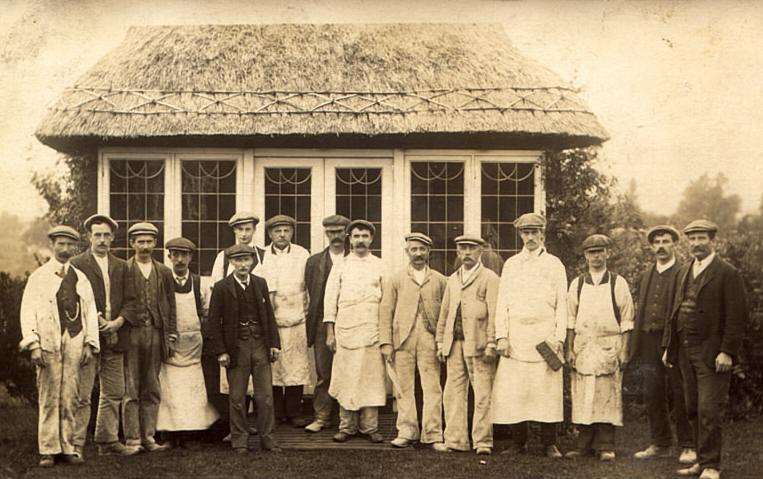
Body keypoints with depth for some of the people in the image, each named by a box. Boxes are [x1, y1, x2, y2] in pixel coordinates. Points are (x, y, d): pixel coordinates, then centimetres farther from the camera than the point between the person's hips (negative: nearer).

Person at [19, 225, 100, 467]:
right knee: (48, 398, -2)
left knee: (70, 398, 2)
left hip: (75, 342, 3)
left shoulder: (81, 278, 16)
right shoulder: (38, 277, 6)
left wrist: (90, 344, 5)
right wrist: (33, 345, -9)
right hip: (48, 344, -3)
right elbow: (28, 311, 1)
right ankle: (48, 450, 3)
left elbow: (90, 312, 14)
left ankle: (67, 447, 8)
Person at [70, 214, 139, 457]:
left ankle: (108, 441, 18)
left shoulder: (121, 267, 15)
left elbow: (130, 300, 10)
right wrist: (94, 320, -13)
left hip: (114, 336, 5)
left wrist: (118, 321, -6)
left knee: (114, 393, 9)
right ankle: (75, 444, -1)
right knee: (81, 394, -5)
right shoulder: (77, 264, 0)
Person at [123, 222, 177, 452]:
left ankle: (148, 436, 13)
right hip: (131, 332, -4)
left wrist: (171, 338, 7)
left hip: (155, 333, 4)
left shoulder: (164, 273, 13)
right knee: (131, 389, -1)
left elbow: (170, 307, 13)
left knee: (152, 390, 7)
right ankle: (132, 438, 4)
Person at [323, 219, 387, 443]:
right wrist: (330, 332, 2)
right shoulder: (341, 266, 9)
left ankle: (370, 427, 5)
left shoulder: (380, 266, 10)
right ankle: (347, 426, 7)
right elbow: (330, 298, 8)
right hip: (346, 330, 0)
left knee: (372, 379, -2)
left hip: (373, 330, 0)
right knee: (346, 379, -1)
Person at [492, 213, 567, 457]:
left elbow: (562, 305, 5)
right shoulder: (511, 264, 14)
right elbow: (502, 302, 9)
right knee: (514, 390, -3)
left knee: (548, 390, -5)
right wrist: (501, 336, -2)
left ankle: (549, 444, 2)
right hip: (515, 335, 2)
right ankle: (519, 443, 6)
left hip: (545, 334, -1)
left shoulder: (554, 264, 9)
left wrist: (559, 338, -6)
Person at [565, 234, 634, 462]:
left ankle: (605, 446, 4)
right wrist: (569, 349, 3)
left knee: (607, 397, -3)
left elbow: (626, 321, 3)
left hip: (609, 346, -2)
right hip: (582, 346, 2)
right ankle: (584, 444, 8)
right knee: (582, 397, 1)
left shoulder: (618, 283, 4)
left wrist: (623, 351, -3)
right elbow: (571, 319, 11)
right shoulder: (577, 284, 10)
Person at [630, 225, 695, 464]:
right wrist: (635, 343, 10)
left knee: (680, 396, 0)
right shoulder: (644, 277, 16)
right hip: (649, 343, 6)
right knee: (653, 396, 9)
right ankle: (660, 444, 20)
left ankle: (688, 446, 9)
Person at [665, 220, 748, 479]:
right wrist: (668, 346, 13)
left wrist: (727, 351, -17)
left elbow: (737, 316, -11)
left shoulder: (727, 273, -6)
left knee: (709, 411, -6)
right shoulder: (684, 271, 15)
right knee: (693, 411, 11)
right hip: (686, 351, 7)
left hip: (712, 354, -7)